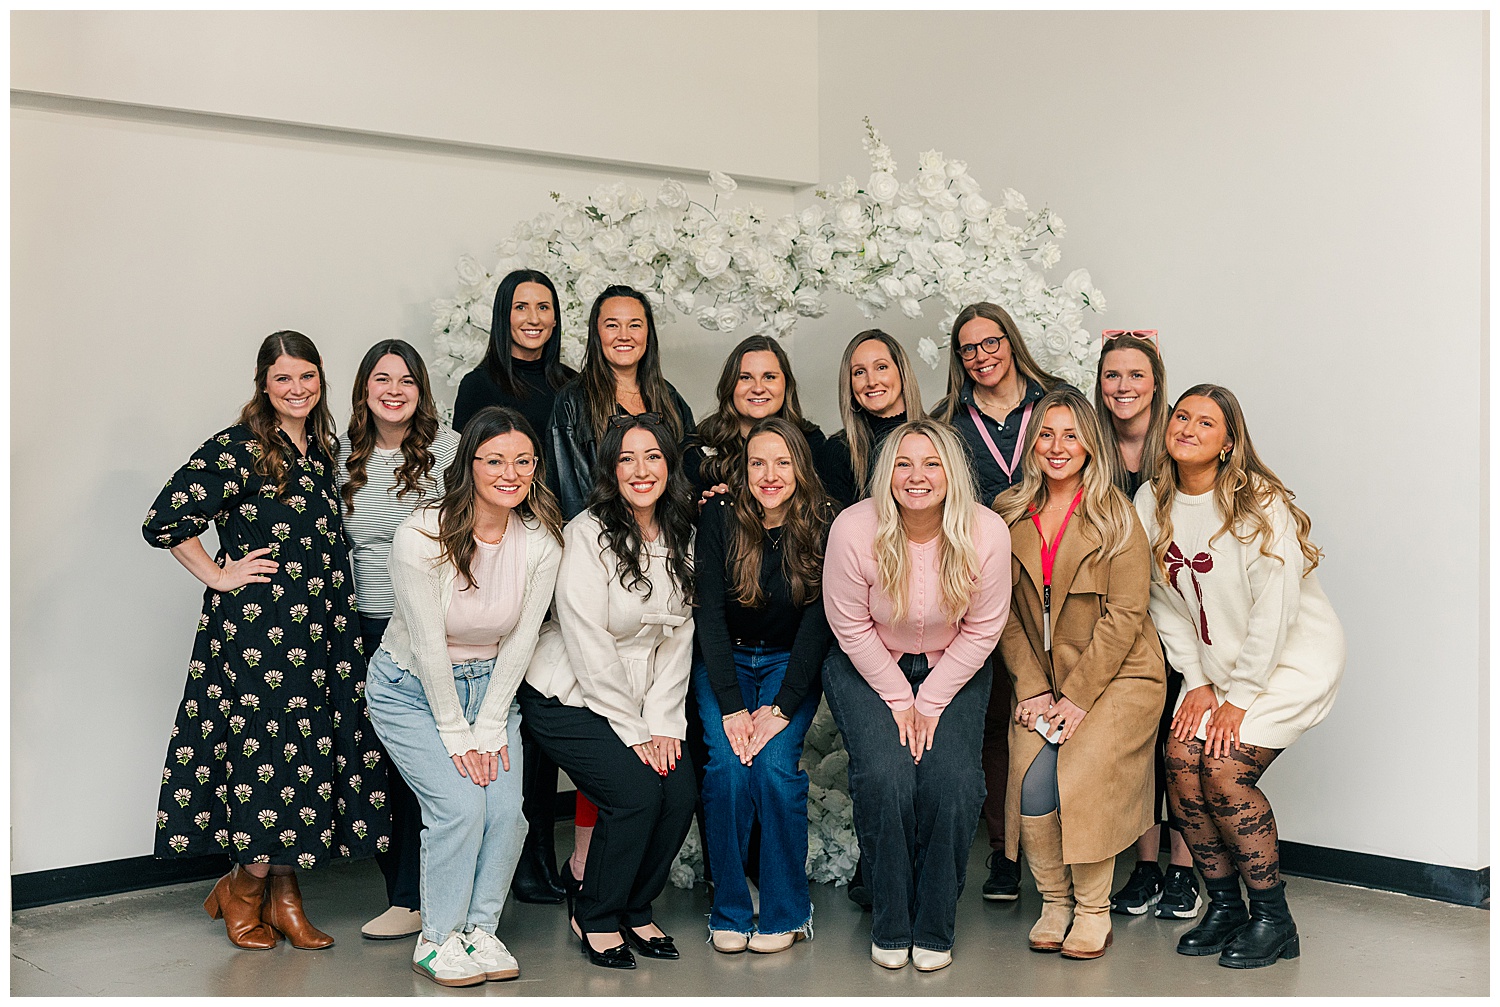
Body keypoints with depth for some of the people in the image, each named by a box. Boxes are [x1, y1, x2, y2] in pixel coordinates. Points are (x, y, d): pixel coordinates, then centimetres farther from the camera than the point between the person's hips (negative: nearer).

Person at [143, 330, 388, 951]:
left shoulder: (323, 449, 14)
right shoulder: (238, 450, -9)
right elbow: (165, 519, -14)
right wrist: (218, 575, -10)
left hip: (320, 628, 7)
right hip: (257, 629, -7)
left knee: (311, 750, 8)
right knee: (269, 749, -4)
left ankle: (283, 895, 20)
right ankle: (242, 888, 18)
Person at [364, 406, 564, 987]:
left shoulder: (542, 539, -12)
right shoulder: (423, 536, -23)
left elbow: (521, 640, -7)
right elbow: (428, 645, -19)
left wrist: (489, 729, -9)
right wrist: (456, 735, -16)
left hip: (490, 684, 4)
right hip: (411, 687, -3)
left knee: (507, 808, -13)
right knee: (459, 804, -18)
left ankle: (480, 929, 7)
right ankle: (438, 941, 0)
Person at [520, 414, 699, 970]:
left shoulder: (682, 538, 3)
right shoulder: (588, 533, -16)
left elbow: (677, 638, 4)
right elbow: (588, 643, -18)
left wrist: (663, 723, -5)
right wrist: (631, 730, -17)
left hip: (643, 699, 6)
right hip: (568, 698, -6)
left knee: (682, 794, -11)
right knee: (638, 793, -20)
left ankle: (634, 908, 15)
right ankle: (594, 917, 4)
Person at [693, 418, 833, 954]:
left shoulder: (822, 527, -12)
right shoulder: (719, 518, -12)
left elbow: (817, 624, -12)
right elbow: (710, 614, -14)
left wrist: (780, 709, -21)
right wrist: (732, 708, -22)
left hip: (789, 664, 0)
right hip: (723, 663, 0)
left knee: (775, 762, -23)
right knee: (728, 763, -22)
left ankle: (786, 911, -5)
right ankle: (730, 911, -5)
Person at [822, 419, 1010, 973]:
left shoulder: (986, 533, -18)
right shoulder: (854, 529, -21)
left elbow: (981, 630, -7)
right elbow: (851, 627, -10)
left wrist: (929, 703, -9)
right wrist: (899, 701, -9)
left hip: (953, 670, 1)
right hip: (867, 667, -1)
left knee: (953, 779, -20)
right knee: (885, 775, -23)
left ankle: (934, 927, 1)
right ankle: (889, 926, -2)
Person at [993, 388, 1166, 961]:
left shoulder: (1115, 516, -6)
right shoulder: (1009, 515, 6)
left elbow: (1124, 614, -11)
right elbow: (1007, 613, 5)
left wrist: (1076, 696, -15)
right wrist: (1033, 689, -5)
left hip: (1117, 676, -3)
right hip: (1043, 682, 3)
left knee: (1076, 776, -24)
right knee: (1028, 777, -20)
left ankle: (1093, 909, -2)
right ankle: (1054, 900, 3)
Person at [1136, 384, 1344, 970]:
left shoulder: (1260, 505, -19)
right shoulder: (1151, 502, -1)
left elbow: (1274, 612, -20)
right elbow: (1166, 603, 5)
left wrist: (1239, 699, -18)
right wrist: (1197, 682, -1)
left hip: (1292, 657, -6)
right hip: (1215, 661, 6)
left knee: (1225, 771, -19)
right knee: (1181, 761, -12)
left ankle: (1272, 918, -1)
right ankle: (1224, 905, 7)